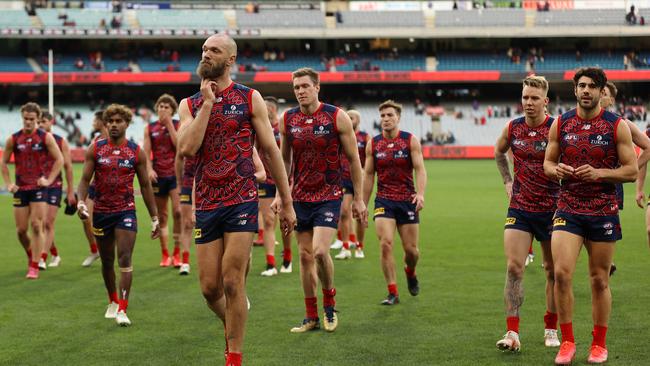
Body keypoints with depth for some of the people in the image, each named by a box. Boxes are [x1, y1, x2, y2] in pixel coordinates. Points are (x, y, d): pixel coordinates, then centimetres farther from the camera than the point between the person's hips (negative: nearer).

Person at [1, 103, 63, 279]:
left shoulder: (46, 137, -3)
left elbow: (59, 159, 1)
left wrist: (49, 180, -8)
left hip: (38, 188, -3)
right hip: (20, 189, 3)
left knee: (36, 227, -10)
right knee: (21, 230, 4)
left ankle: (34, 266, -5)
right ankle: (31, 256, 31)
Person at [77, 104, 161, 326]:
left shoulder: (136, 152, 0)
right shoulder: (95, 150, 1)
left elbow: (145, 186, 6)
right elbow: (85, 180, 0)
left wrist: (155, 218, 6)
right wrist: (81, 202, -20)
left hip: (126, 211, -2)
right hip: (101, 212, 2)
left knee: (125, 259, -13)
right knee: (107, 261, 14)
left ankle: (122, 310, -12)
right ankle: (113, 302, 35)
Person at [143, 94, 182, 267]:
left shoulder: (178, 125, 3)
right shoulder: (149, 128, 8)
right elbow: (146, 152, 5)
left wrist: (169, 124, -10)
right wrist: (149, 169, -11)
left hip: (175, 173, -3)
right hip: (158, 176, 3)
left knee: (177, 211, -15)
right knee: (161, 217, 6)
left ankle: (177, 253, -6)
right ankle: (165, 255, 13)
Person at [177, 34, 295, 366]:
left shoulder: (250, 98, 3)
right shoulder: (190, 105, 9)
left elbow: (270, 149, 4)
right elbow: (187, 148, -9)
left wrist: (287, 202, 3)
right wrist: (207, 103, -8)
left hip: (242, 200, -3)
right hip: (206, 204, 3)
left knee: (232, 282, -8)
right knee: (209, 287, 5)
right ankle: (232, 326, 36)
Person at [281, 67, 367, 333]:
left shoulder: (337, 117, -7)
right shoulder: (287, 120, 2)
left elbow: (353, 159, -1)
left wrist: (358, 198, -1)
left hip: (329, 197, -4)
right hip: (300, 198, 4)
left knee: (320, 251, -18)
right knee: (305, 256, 6)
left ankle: (330, 303, 7)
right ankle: (311, 317, 16)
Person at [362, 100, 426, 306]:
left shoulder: (411, 141, -1)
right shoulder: (373, 144, 4)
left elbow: (420, 169, -8)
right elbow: (368, 175, 10)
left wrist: (421, 194, -25)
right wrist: (363, 205, 9)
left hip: (407, 200, -1)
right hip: (383, 201, 1)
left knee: (411, 249, 3)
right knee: (385, 244, -15)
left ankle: (410, 272, 39)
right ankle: (393, 293, -7)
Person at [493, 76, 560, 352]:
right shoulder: (512, 128, 1)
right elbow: (499, 152, 22)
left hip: (551, 209, -2)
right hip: (519, 209, 2)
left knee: (553, 271, 9)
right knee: (514, 268, -9)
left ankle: (551, 329, 24)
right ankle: (512, 333, -9)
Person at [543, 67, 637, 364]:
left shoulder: (617, 126, -2)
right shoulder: (560, 124, 5)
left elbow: (631, 170, -3)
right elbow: (548, 163, 13)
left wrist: (599, 173, -18)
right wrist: (557, 170, -10)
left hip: (604, 211, -1)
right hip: (568, 209, 1)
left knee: (600, 280, 6)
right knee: (561, 273, -13)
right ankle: (567, 342, 0)